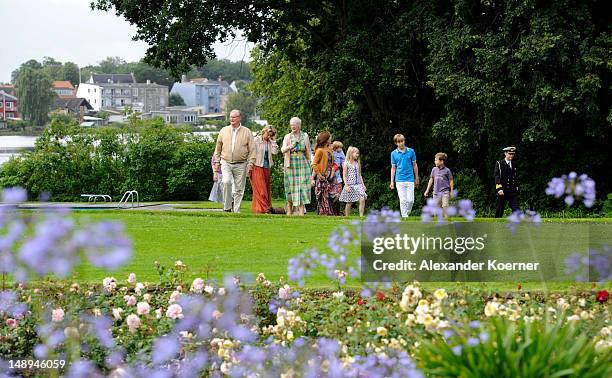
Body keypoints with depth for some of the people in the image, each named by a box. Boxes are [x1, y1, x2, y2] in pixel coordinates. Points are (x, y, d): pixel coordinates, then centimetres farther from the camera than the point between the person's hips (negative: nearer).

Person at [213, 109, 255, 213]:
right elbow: (218, 148, 15)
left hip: (241, 165, 0)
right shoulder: (224, 131, 9)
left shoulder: (247, 132, 4)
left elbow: (252, 149, 3)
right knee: (226, 182, -22)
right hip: (226, 163, 0)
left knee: (239, 188, 0)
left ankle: (237, 210, 8)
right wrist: (217, 162, 11)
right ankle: (227, 207, -11)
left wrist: (250, 163, -6)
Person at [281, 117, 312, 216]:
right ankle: (289, 211, 9)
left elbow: (308, 152, 14)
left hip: (302, 163, 0)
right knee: (290, 186, 0)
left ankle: (301, 211, -12)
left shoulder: (305, 136, 9)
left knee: (302, 186, -8)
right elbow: (283, 150, -11)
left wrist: (308, 163, 11)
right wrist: (290, 146, -30)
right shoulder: (287, 137, 4)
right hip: (290, 165, 0)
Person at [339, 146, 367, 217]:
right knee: (349, 202, 2)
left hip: (358, 184, 4)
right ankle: (347, 217, 14)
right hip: (350, 185, -4)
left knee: (362, 199, -13)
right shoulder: (346, 164, -3)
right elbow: (344, 176, -6)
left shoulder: (357, 164, 12)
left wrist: (363, 184, 12)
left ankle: (361, 216, -11)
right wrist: (346, 185, -15)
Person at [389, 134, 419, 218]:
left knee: (410, 200, -3)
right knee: (403, 200, -4)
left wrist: (417, 178, 13)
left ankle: (407, 213, 18)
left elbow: (414, 165, 11)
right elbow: (393, 168, 9)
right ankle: (404, 217, 1)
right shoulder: (394, 153, 3)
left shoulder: (411, 151, 3)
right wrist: (392, 182, 6)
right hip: (399, 180, 0)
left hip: (410, 180, 1)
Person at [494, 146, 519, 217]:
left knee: (516, 208, -7)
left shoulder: (514, 164, 13)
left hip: (513, 191, 4)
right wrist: (499, 189, -20)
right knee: (500, 210, 4)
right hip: (503, 191, -4)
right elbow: (496, 176, -10)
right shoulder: (499, 164, -2)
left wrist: (516, 187, 17)